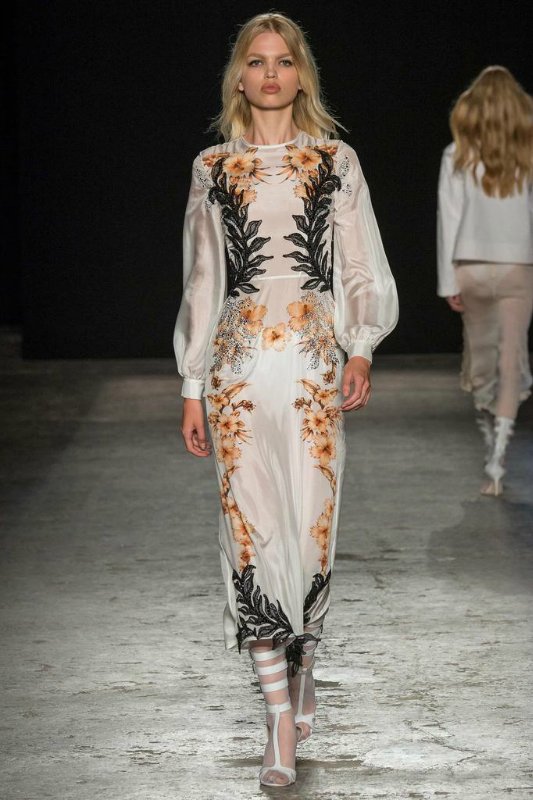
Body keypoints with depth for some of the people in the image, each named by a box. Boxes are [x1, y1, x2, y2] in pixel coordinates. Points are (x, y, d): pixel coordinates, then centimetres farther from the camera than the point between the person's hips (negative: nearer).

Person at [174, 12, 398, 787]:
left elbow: (362, 271, 8)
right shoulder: (213, 169, 9)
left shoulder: (336, 162, 7)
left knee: (311, 525, -1)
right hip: (239, 365, 1)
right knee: (252, 529, -4)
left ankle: (300, 664, 28)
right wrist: (192, 386, 9)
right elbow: (202, 283, 11)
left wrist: (361, 351, -6)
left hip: (315, 363, 0)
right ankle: (282, 720, 1)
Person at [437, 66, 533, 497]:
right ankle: (497, 460, -7)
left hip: (471, 268, 1)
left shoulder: (458, 155, -3)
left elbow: (449, 218, -5)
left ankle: (487, 423, 35)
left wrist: (448, 280, -2)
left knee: (480, 348, 20)